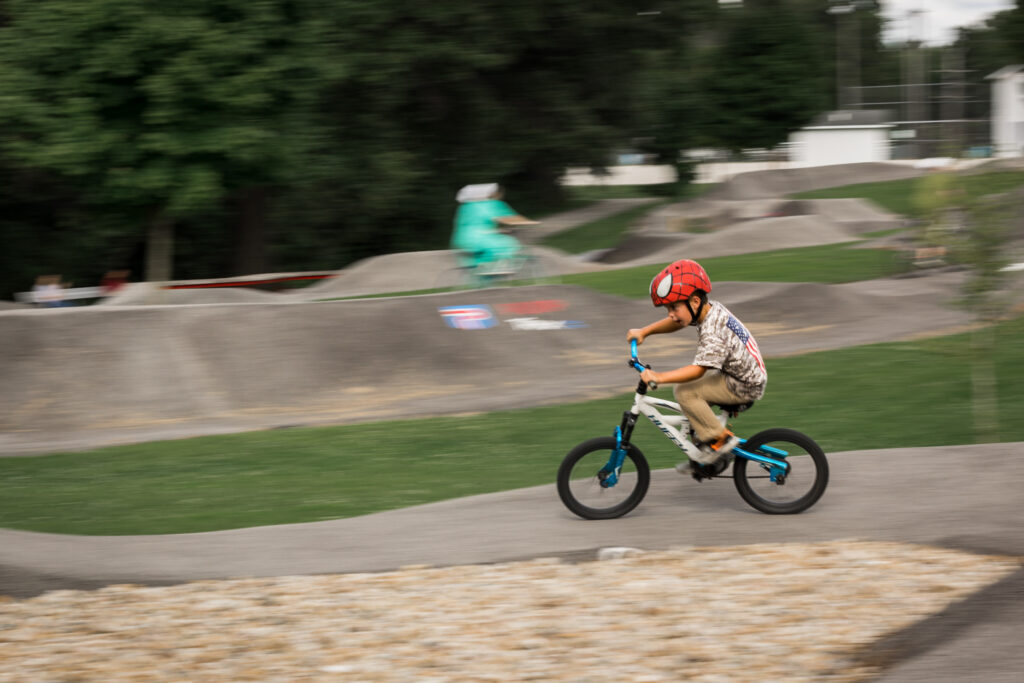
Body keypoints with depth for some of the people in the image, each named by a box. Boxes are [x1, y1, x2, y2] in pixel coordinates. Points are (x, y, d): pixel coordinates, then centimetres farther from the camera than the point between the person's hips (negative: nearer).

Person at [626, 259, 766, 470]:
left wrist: (659, 377, -37)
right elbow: (675, 323, 14)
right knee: (683, 387, 13)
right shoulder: (712, 308, 0)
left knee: (684, 392, -17)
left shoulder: (713, 334, -29)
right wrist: (644, 331, 7)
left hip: (744, 387, -10)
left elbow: (698, 370, -33)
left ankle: (719, 440, -8)